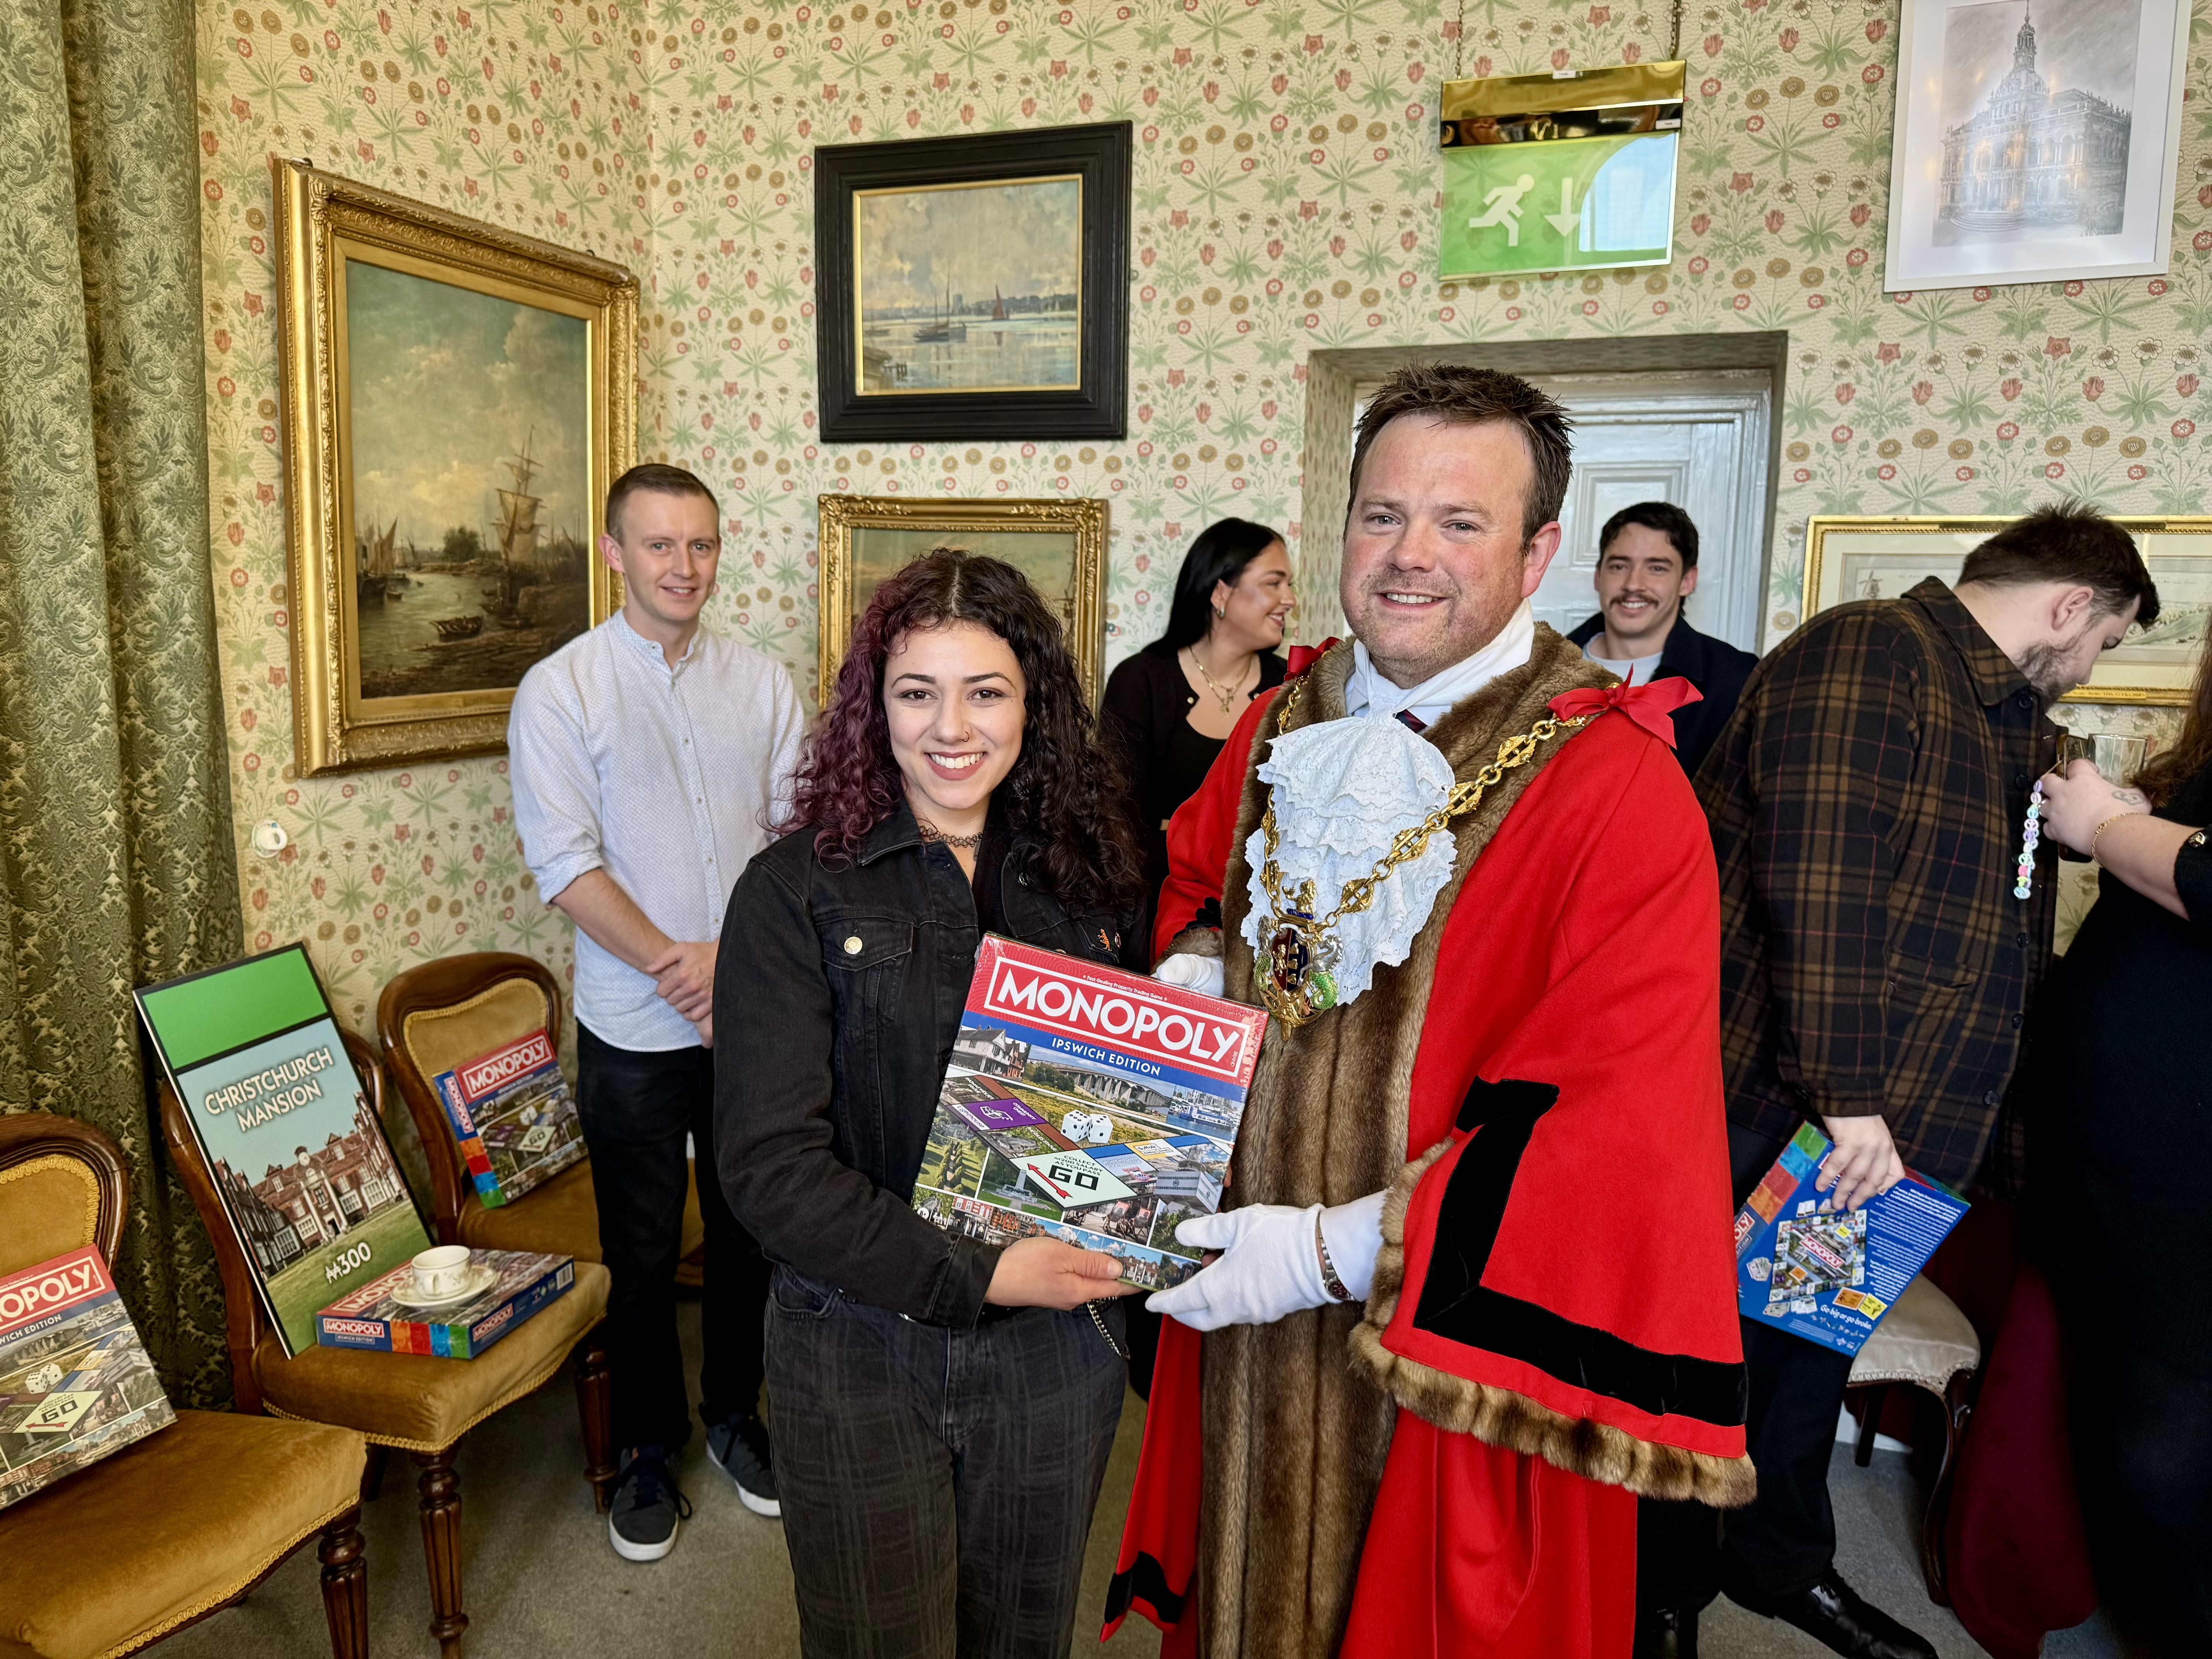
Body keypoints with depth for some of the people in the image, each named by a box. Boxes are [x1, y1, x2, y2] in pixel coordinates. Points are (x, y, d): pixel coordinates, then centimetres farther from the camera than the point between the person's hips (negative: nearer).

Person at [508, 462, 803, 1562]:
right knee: (642, 1250, 11)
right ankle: (649, 1449, 31)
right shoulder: (560, 690, -5)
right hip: (634, 1029, -2)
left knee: (751, 1226, 16)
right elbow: (567, 864, -12)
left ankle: (735, 1412, 37)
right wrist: (675, 966, -18)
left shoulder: (761, 684, 4)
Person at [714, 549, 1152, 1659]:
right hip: (858, 1352, -3)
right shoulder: (795, 890, -10)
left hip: (1055, 1350, 3)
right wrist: (971, 1276, -19)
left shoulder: (1093, 880, 1)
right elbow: (768, 1163, -14)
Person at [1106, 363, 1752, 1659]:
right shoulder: (1281, 727, 1)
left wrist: (1339, 1251, -22)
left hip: (1451, 1346, -5)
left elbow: (1617, 1123, -23)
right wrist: (1189, 974, -4)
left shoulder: (1618, 792, -20)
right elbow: (1195, 873, 19)